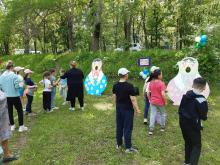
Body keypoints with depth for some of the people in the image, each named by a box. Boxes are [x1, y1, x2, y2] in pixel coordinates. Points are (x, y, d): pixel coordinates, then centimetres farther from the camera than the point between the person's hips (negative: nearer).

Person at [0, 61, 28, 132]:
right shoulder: (14, 75, -15)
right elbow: (17, 86, -19)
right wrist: (20, 85, 3)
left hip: (6, 97, 5)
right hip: (15, 96, -5)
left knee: (10, 111, 15)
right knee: (20, 111, 5)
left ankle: (12, 126, 24)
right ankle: (21, 127, 5)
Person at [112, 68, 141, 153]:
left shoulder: (115, 85, 1)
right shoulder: (129, 86, -19)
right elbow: (133, 99, -18)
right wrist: (137, 109, -9)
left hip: (119, 108, 6)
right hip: (127, 109, -6)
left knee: (119, 126, 16)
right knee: (128, 128, 2)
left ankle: (118, 144, 28)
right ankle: (128, 147, 10)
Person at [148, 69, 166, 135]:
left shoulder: (151, 83, -1)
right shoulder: (161, 83, -17)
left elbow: (148, 93, 2)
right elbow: (163, 94, -22)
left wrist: (150, 100, 15)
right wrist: (165, 101, -9)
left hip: (153, 102, 4)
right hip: (160, 102, -3)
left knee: (153, 115, 6)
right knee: (163, 114, 19)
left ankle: (151, 130, 4)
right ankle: (162, 127, 30)